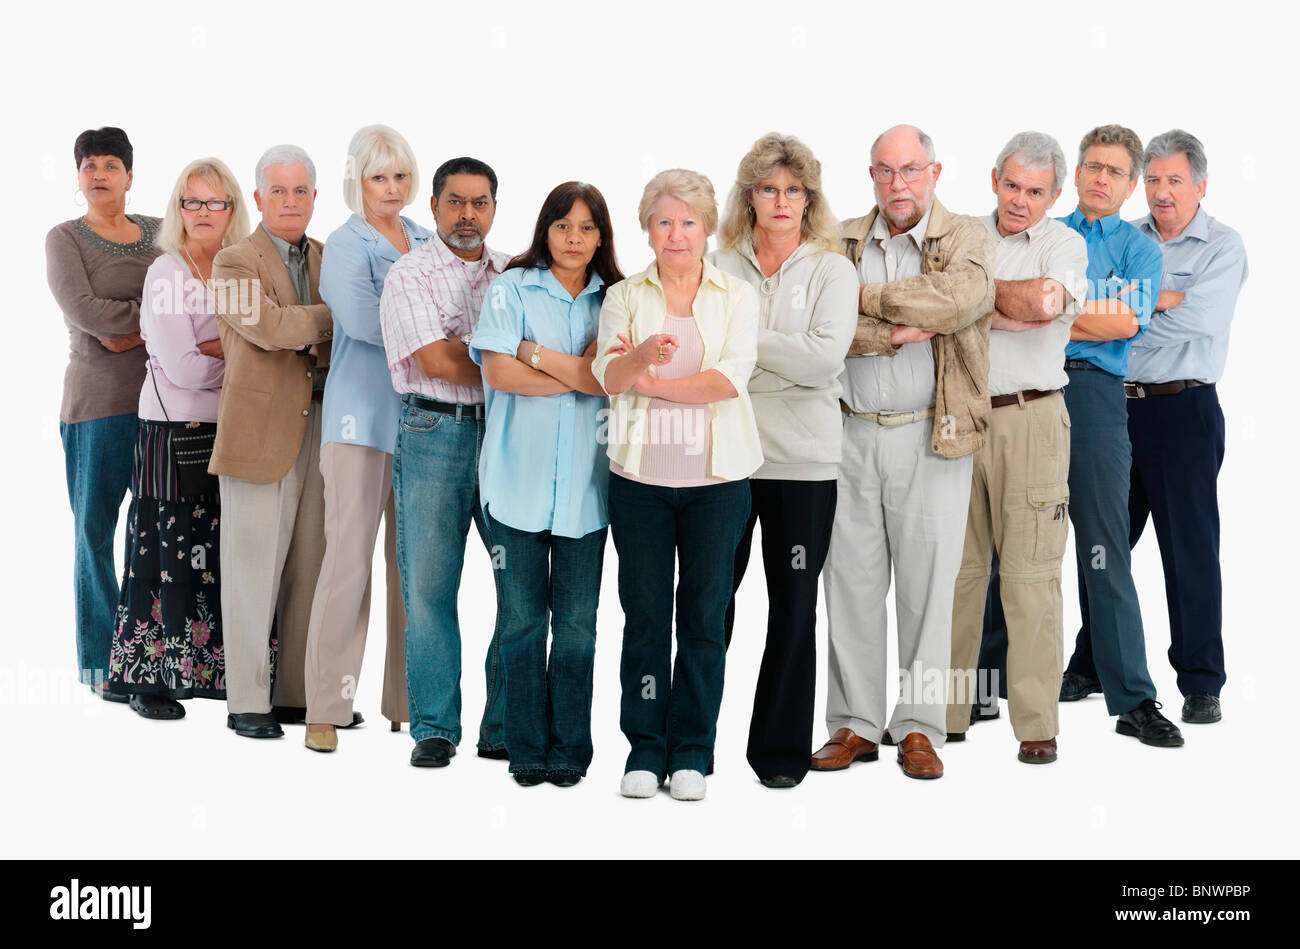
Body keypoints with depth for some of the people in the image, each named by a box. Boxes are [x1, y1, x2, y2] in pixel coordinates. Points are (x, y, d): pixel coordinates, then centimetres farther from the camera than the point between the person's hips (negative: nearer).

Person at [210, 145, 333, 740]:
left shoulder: (328, 259, 16)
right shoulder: (234, 263, 0)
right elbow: (270, 327, -17)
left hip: (320, 430, 5)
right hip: (260, 433, -5)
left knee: (311, 568, 6)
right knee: (254, 570, -1)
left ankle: (299, 691, 16)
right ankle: (246, 702, 6)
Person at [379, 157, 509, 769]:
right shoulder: (409, 276, 3)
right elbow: (437, 362, -10)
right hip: (436, 435, -3)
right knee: (429, 585, -1)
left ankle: (505, 728, 10)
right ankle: (434, 729, 10)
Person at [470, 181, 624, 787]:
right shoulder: (512, 287, 5)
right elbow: (498, 371, -8)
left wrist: (537, 354, -8)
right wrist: (581, 375, -7)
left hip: (585, 481, 1)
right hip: (519, 478, -1)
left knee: (577, 623, 3)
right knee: (522, 619, 3)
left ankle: (570, 749, 15)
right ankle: (527, 751, 13)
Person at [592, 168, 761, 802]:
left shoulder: (737, 296, 7)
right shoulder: (624, 297, 9)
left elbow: (732, 376, -8)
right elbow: (608, 376, -7)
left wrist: (653, 384, -8)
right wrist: (642, 356, -28)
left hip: (717, 477, 0)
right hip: (640, 476, 1)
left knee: (705, 614, 3)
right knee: (644, 613, 4)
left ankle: (691, 751, 14)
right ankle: (646, 748, 15)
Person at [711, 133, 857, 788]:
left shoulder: (832, 270, 4)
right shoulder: (720, 267, 8)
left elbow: (824, 357, -11)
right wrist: (781, 356, -11)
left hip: (803, 462, -1)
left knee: (793, 608, 6)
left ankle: (781, 748, 18)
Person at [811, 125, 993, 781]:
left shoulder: (966, 239, 3)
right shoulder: (841, 242, 9)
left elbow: (958, 301, -19)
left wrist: (862, 295, -12)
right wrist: (900, 331, -16)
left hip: (932, 437, -2)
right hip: (850, 432, 2)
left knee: (928, 584, 2)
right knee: (851, 580, 5)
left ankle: (919, 727, 14)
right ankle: (855, 724, 16)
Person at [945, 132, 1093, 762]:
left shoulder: (1065, 244, 6)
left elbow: (1046, 301, -14)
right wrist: (1008, 312, -13)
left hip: (1029, 420, -2)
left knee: (1030, 572, -4)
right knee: (955, 566, 5)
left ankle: (1037, 723, 3)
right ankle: (946, 711, 15)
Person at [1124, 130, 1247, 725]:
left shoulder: (1223, 246, 1)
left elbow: (1203, 316, -15)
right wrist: (1166, 300, -8)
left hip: (1183, 410, -4)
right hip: (1116, 403, 4)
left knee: (1190, 546, -2)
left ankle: (1201, 683, 7)